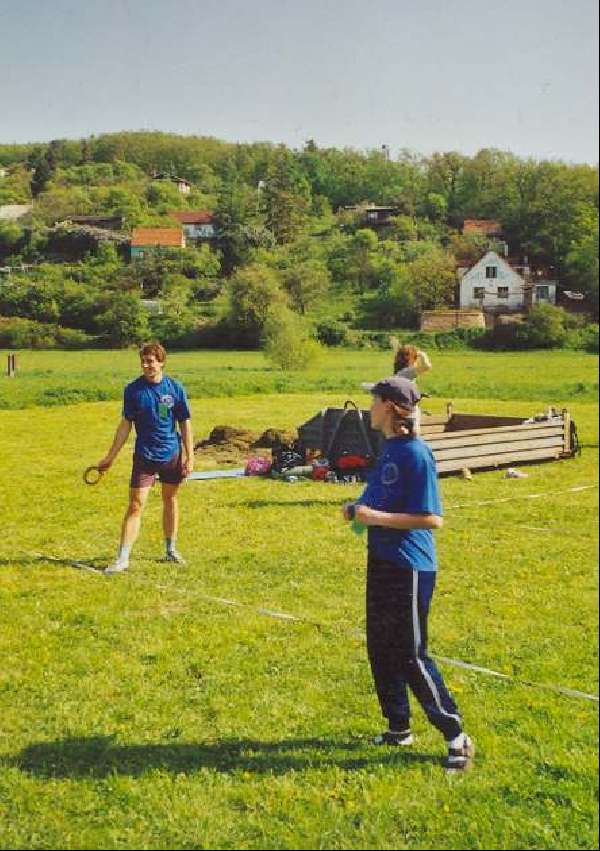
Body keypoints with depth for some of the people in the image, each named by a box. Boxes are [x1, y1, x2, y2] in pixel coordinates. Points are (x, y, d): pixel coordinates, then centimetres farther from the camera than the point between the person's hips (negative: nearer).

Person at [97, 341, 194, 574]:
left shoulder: (175, 388, -3)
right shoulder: (133, 389, -4)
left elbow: (185, 424, 2)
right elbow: (126, 424, 3)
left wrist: (189, 457, -2)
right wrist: (110, 457, 3)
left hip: (172, 454, 1)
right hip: (144, 456, -1)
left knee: (170, 500, 13)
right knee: (135, 505, -7)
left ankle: (171, 550, 29)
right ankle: (122, 558, -5)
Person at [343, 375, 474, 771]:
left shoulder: (416, 454, -19)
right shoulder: (390, 449, 9)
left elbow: (432, 518, -22)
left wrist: (378, 518, -23)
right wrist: (359, 508, 4)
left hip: (410, 567, -9)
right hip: (382, 561, 9)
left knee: (411, 656, -4)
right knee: (380, 649, 15)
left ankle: (457, 737, 9)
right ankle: (399, 727, 30)